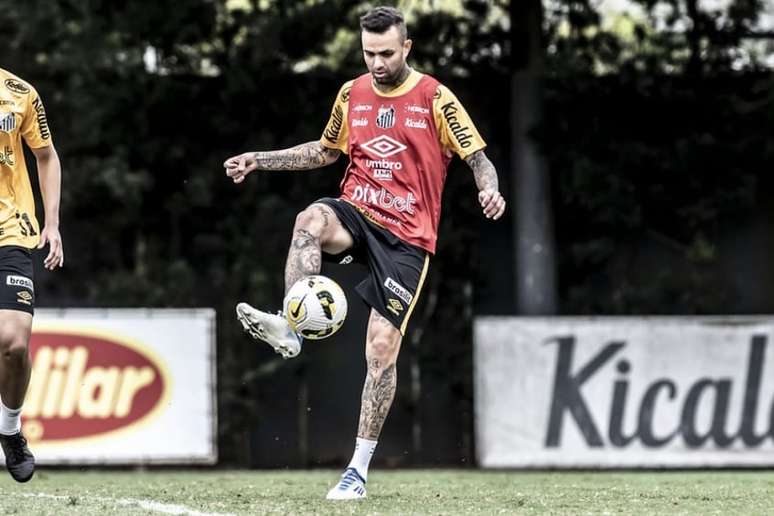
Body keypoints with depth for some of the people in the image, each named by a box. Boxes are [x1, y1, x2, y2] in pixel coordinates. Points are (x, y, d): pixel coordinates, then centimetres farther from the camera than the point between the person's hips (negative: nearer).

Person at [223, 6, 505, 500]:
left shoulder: (435, 98, -5)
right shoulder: (352, 94, 8)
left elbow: (478, 158, -4)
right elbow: (325, 151, 23)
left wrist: (491, 190, -27)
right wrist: (259, 161, 15)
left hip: (407, 236, -3)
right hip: (357, 214, 3)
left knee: (382, 348, -9)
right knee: (311, 220, -35)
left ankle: (360, 468, -2)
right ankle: (290, 327, -44)